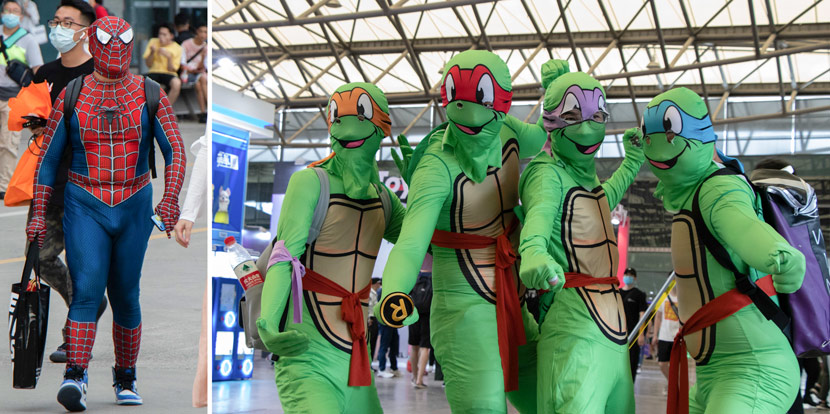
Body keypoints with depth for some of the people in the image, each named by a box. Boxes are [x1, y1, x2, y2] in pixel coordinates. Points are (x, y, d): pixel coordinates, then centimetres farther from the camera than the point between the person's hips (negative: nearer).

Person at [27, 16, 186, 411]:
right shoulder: (71, 97, 0)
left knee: (125, 296, 9)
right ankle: (74, 378, -21)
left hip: (134, 208, 1)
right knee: (87, 289, -18)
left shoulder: (150, 96, -1)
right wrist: (38, 213, 0)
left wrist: (170, 197, -24)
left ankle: (125, 381, 24)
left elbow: (175, 151, -7)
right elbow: (48, 158, 6)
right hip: (85, 207, -1)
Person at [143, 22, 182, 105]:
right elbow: (149, 64, 3)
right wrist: (152, 52, -14)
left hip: (169, 74, -1)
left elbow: (171, 69, -5)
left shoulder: (177, 48, 0)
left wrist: (169, 57, -22)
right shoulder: (153, 42, 6)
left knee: (177, 83, -37)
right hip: (154, 72, 1)